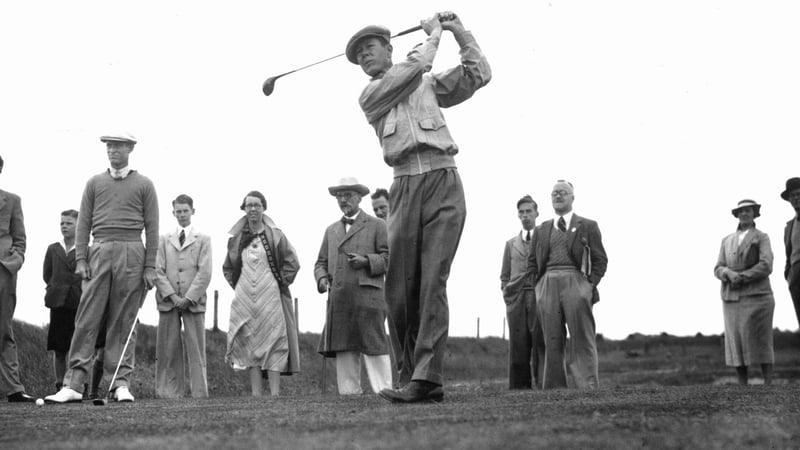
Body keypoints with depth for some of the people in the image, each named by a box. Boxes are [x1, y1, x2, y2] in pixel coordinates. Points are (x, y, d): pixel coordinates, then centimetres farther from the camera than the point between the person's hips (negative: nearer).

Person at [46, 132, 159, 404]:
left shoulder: (144, 185, 9)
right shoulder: (95, 183, 16)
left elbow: (151, 228, 4)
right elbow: (84, 223, 11)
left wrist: (150, 267, -3)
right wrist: (80, 258, -1)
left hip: (131, 253, -1)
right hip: (99, 251, 2)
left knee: (124, 321, -1)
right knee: (87, 319, -5)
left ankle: (121, 383, 2)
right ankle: (73, 384, -8)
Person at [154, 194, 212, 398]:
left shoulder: (203, 239, 9)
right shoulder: (164, 239, 13)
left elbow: (204, 272, 0)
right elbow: (158, 271, 5)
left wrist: (188, 298, -9)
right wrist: (172, 296, -7)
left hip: (193, 301, -1)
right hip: (168, 301, 2)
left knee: (195, 349, -3)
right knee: (168, 349, 0)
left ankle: (199, 392, -1)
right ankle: (170, 392, 4)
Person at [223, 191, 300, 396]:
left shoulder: (275, 236, 0)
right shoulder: (236, 238, 9)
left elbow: (292, 263, 2)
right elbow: (227, 268, 21)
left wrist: (280, 283, -3)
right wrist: (236, 285, 10)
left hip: (270, 296, -3)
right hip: (245, 299, 3)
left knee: (273, 342, -6)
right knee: (250, 343, 0)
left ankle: (274, 393, -8)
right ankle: (256, 394, 1)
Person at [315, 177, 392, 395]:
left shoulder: (376, 226, 11)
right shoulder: (331, 230, 25)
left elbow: (390, 257, 4)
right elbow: (321, 263, 24)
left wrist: (367, 261, -11)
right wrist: (322, 278, 3)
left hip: (367, 295, -4)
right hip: (338, 298, 4)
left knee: (374, 345, -9)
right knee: (344, 348, -1)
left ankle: (383, 391, -10)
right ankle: (348, 392, 0)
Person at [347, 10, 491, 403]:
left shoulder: (429, 86, 23)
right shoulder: (369, 96, 16)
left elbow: (478, 75, 19)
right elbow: (414, 68, 4)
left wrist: (460, 32, 15)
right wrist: (433, 36, 17)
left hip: (443, 183, -1)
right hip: (404, 189, 1)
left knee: (432, 281, -14)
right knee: (399, 290, -5)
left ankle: (425, 378, -21)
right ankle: (416, 375, 5)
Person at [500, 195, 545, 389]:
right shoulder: (511, 244, 22)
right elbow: (505, 276, 22)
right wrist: (507, 295, 6)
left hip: (541, 298, -3)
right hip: (516, 300, 3)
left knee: (541, 345, -11)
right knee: (517, 348, -3)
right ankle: (518, 389, -4)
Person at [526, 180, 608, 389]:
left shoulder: (587, 226, 12)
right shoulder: (540, 230, 20)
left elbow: (600, 260, 8)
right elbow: (532, 263, 20)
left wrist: (590, 285, -4)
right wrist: (538, 286, 5)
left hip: (575, 282, -3)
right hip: (547, 285, 3)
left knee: (582, 339, -9)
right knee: (552, 341, 0)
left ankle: (588, 386, -12)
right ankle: (554, 388, 0)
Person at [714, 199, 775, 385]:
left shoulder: (761, 238, 6)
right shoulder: (727, 241, 18)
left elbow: (766, 266, -7)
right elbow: (718, 269, 10)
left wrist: (742, 277, -13)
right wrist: (729, 273, -12)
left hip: (756, 296, -4)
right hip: (731, 298, 4)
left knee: (761, 341, -8)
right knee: (736, 342, -1)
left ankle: (768, 385, -8)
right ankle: (742, 387, 0)